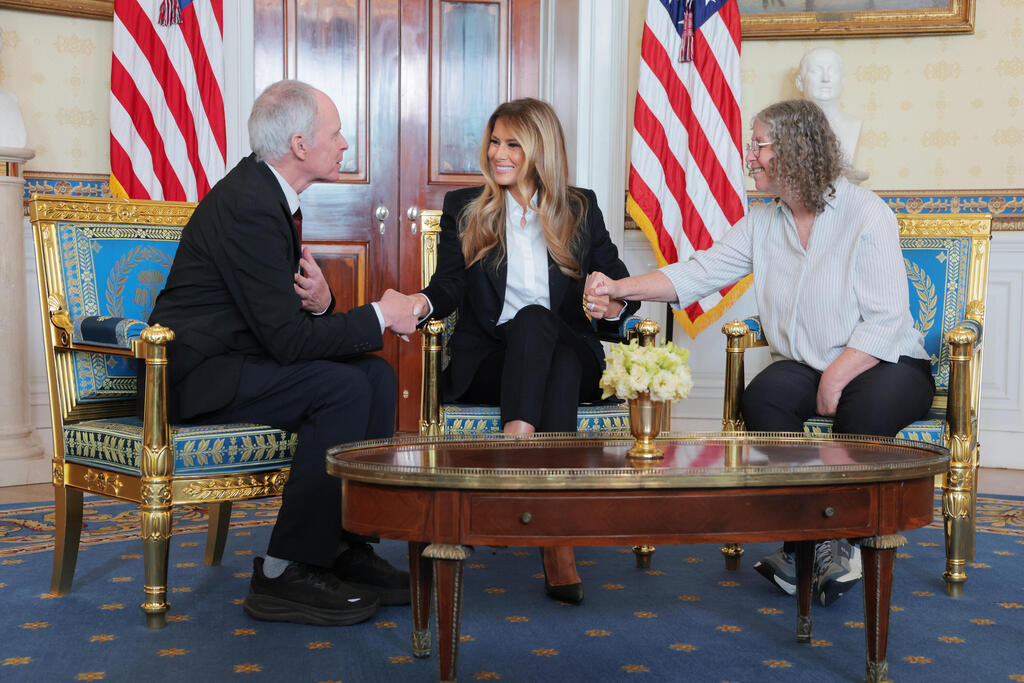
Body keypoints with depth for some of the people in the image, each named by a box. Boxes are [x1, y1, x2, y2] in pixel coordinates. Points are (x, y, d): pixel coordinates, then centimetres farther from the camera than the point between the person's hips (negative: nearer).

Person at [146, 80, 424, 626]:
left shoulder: (267, 194, 11)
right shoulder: (247, 206, -21)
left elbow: (287, 312, 14)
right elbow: (288, 338, -24)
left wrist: (320, 305, -10)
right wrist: (378, 316, -13)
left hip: (231, 359, 10)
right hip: (195, 375, -10)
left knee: (375, 375, -1)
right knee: (343, 387, -25)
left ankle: (347, 547, 1)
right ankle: (285, 573, -19)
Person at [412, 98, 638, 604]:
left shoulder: (580, 209, 13)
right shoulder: (464, 208, 12)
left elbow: (619, 282, 7)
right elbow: (449, 285, -1)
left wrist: (614, 306, -18)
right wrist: (421, 303, -25)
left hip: (569, 356, 1)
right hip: (487, 362, 0)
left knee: (537, 320, -36)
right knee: (532, 320, -35)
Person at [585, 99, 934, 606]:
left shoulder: (866, 214, -11)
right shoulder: (763, 223, 7)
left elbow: (886, 320, -17)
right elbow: (697, 274, 3)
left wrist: (835, 379, -24)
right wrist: (621, 288, -9)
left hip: (885, 363, -5)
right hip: (804, 365, 5)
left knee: (864, 411, -37)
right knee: (761, 396, -27)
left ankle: (836, 542, -14)